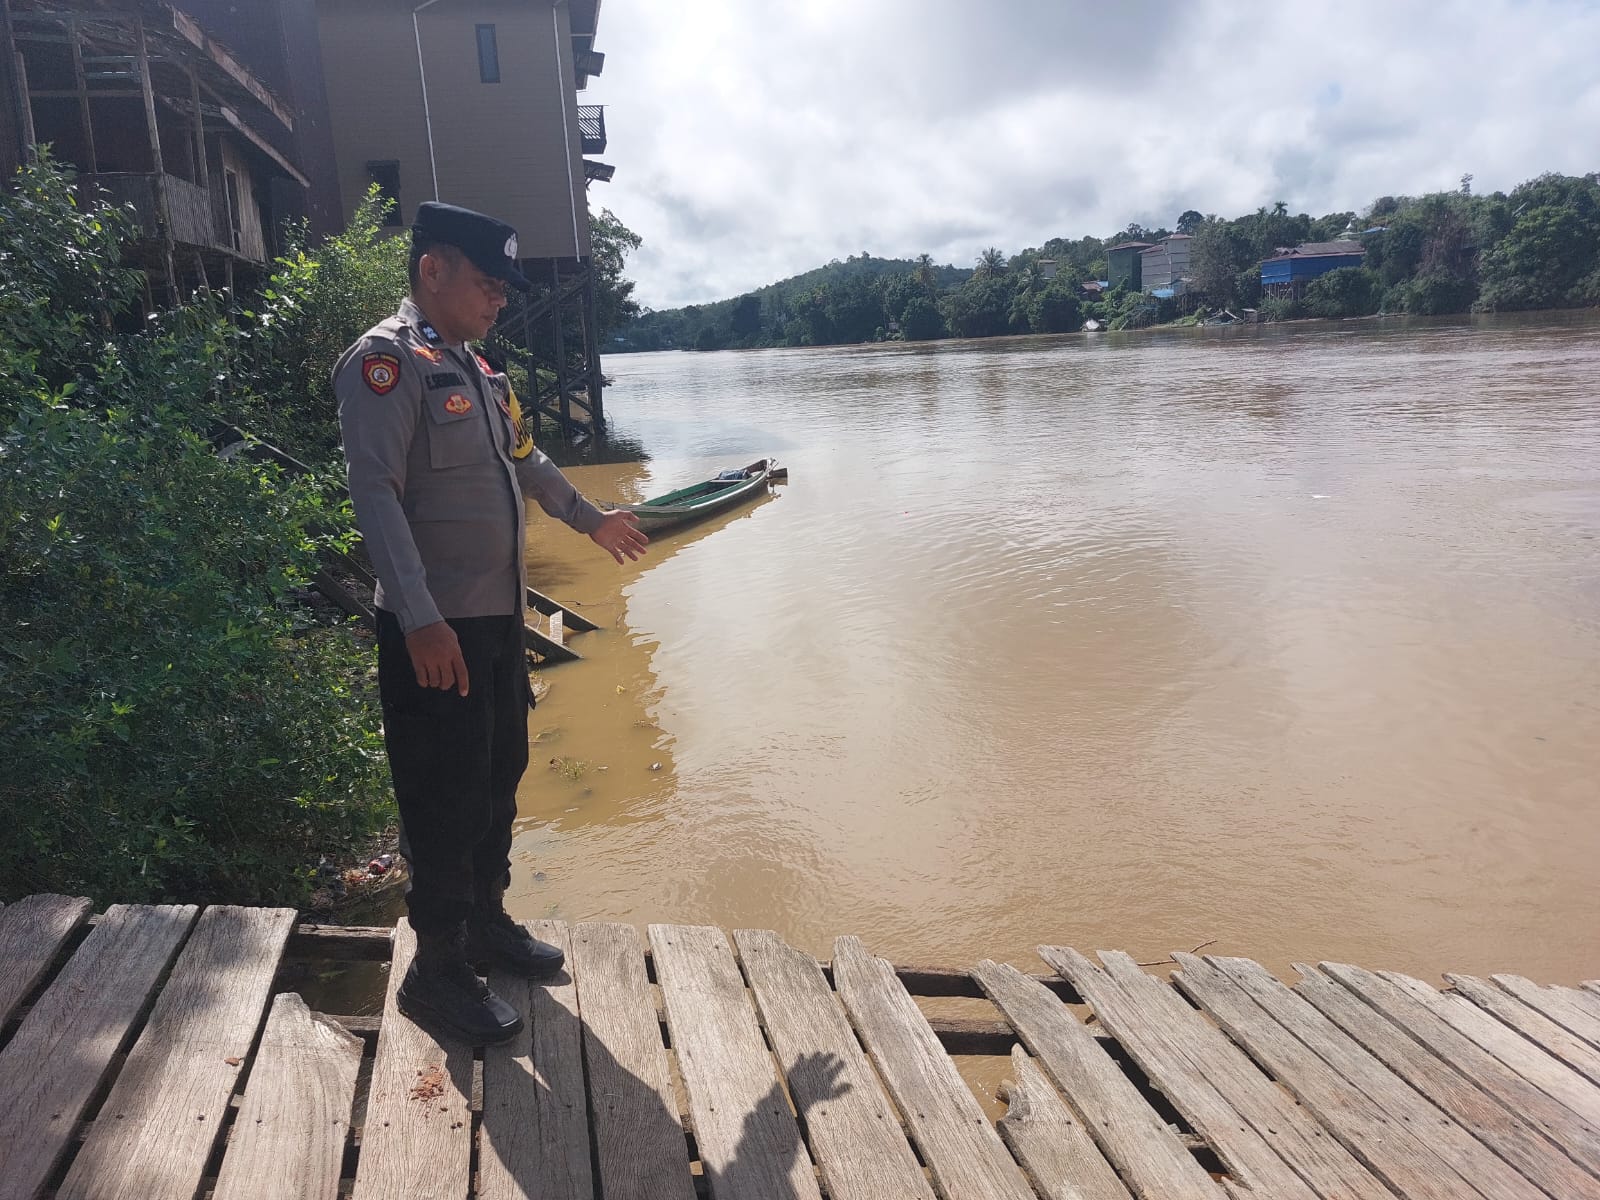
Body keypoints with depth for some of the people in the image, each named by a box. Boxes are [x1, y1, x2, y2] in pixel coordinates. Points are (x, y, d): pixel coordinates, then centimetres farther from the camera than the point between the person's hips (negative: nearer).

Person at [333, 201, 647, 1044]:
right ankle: (436, 972, 15)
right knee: (445, 800, -1)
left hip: (498, 617, 9)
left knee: (499, 775, 18)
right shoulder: (386, 360, -13)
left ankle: (487, 922, 35)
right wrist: (420, 620, -31)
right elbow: (376, 492, -23)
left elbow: (523, 461, 29)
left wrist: (590, 519, 40)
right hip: (434, 631, -9)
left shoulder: (471, 367, 15)